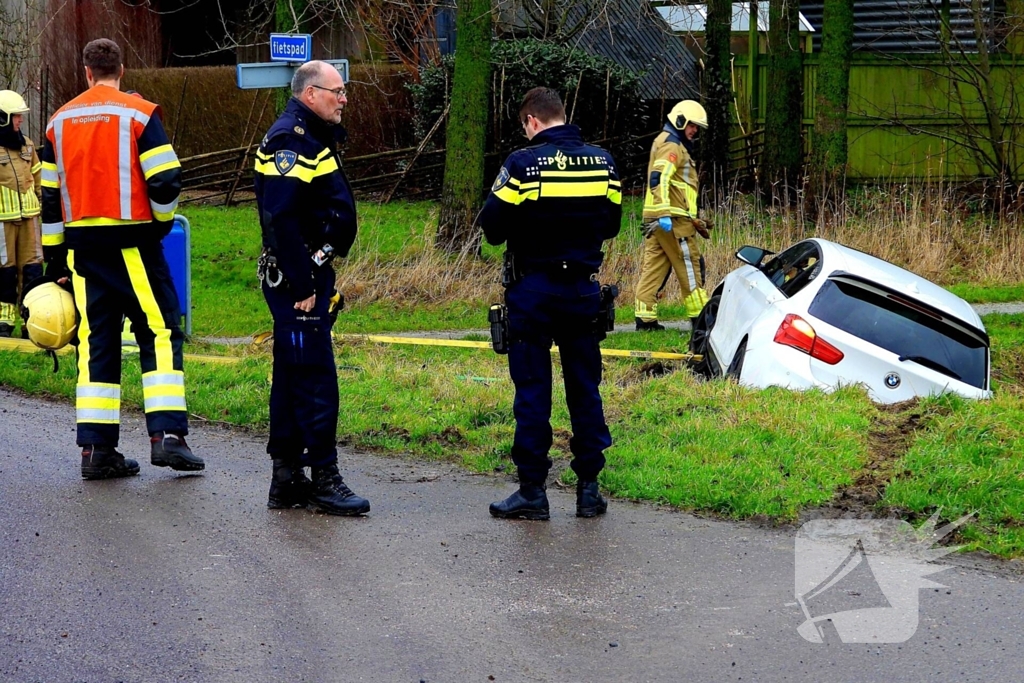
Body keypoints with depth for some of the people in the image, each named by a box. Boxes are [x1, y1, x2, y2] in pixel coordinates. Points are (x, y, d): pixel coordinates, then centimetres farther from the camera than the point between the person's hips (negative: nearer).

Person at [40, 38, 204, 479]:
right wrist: (161, 223, 9)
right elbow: (165, 182, -11)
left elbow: (50, 196, 12)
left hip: (81, 247, 5)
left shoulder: (59, 122, 10)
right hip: (132, 244, -4)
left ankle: (96, 448, 7)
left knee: (95, 342, 9)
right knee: (160, 333, 1)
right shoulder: (138, 114, -5)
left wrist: (55, 259, 17)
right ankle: (167, 435, -9)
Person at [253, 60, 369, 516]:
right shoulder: (291, 140, -15)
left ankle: (286, 480, 18)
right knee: (315, 380, -8)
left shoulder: (312, 138, 18)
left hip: (308, 276, 11)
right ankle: (324, 480, -4)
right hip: (296, 279, -11)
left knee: (292, 379, 13)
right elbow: (280, 218, -23)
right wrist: (301, 286, -23)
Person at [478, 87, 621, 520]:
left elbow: (493, 228, -10)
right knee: (585, 388, 11)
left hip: (533, 292, -4)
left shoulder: (523, 164, -13)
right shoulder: (602, 162, 2)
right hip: (584, 288, 4)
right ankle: (589, 487, 13)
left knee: (532, 390, 2)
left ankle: (532, 490, 4)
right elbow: (611, 224, 11)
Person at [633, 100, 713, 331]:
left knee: (653, 266, 5)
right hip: (672, 218, -10)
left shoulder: (665, 143, 25)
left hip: (655, 218, 10)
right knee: (689, 266, -3)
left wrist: (694, 220, 30)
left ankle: (645, 317, 2)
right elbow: (659, 179, -23)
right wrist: (665, 214, -31)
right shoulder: (672, 145, -9)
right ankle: (700, 317, 1)